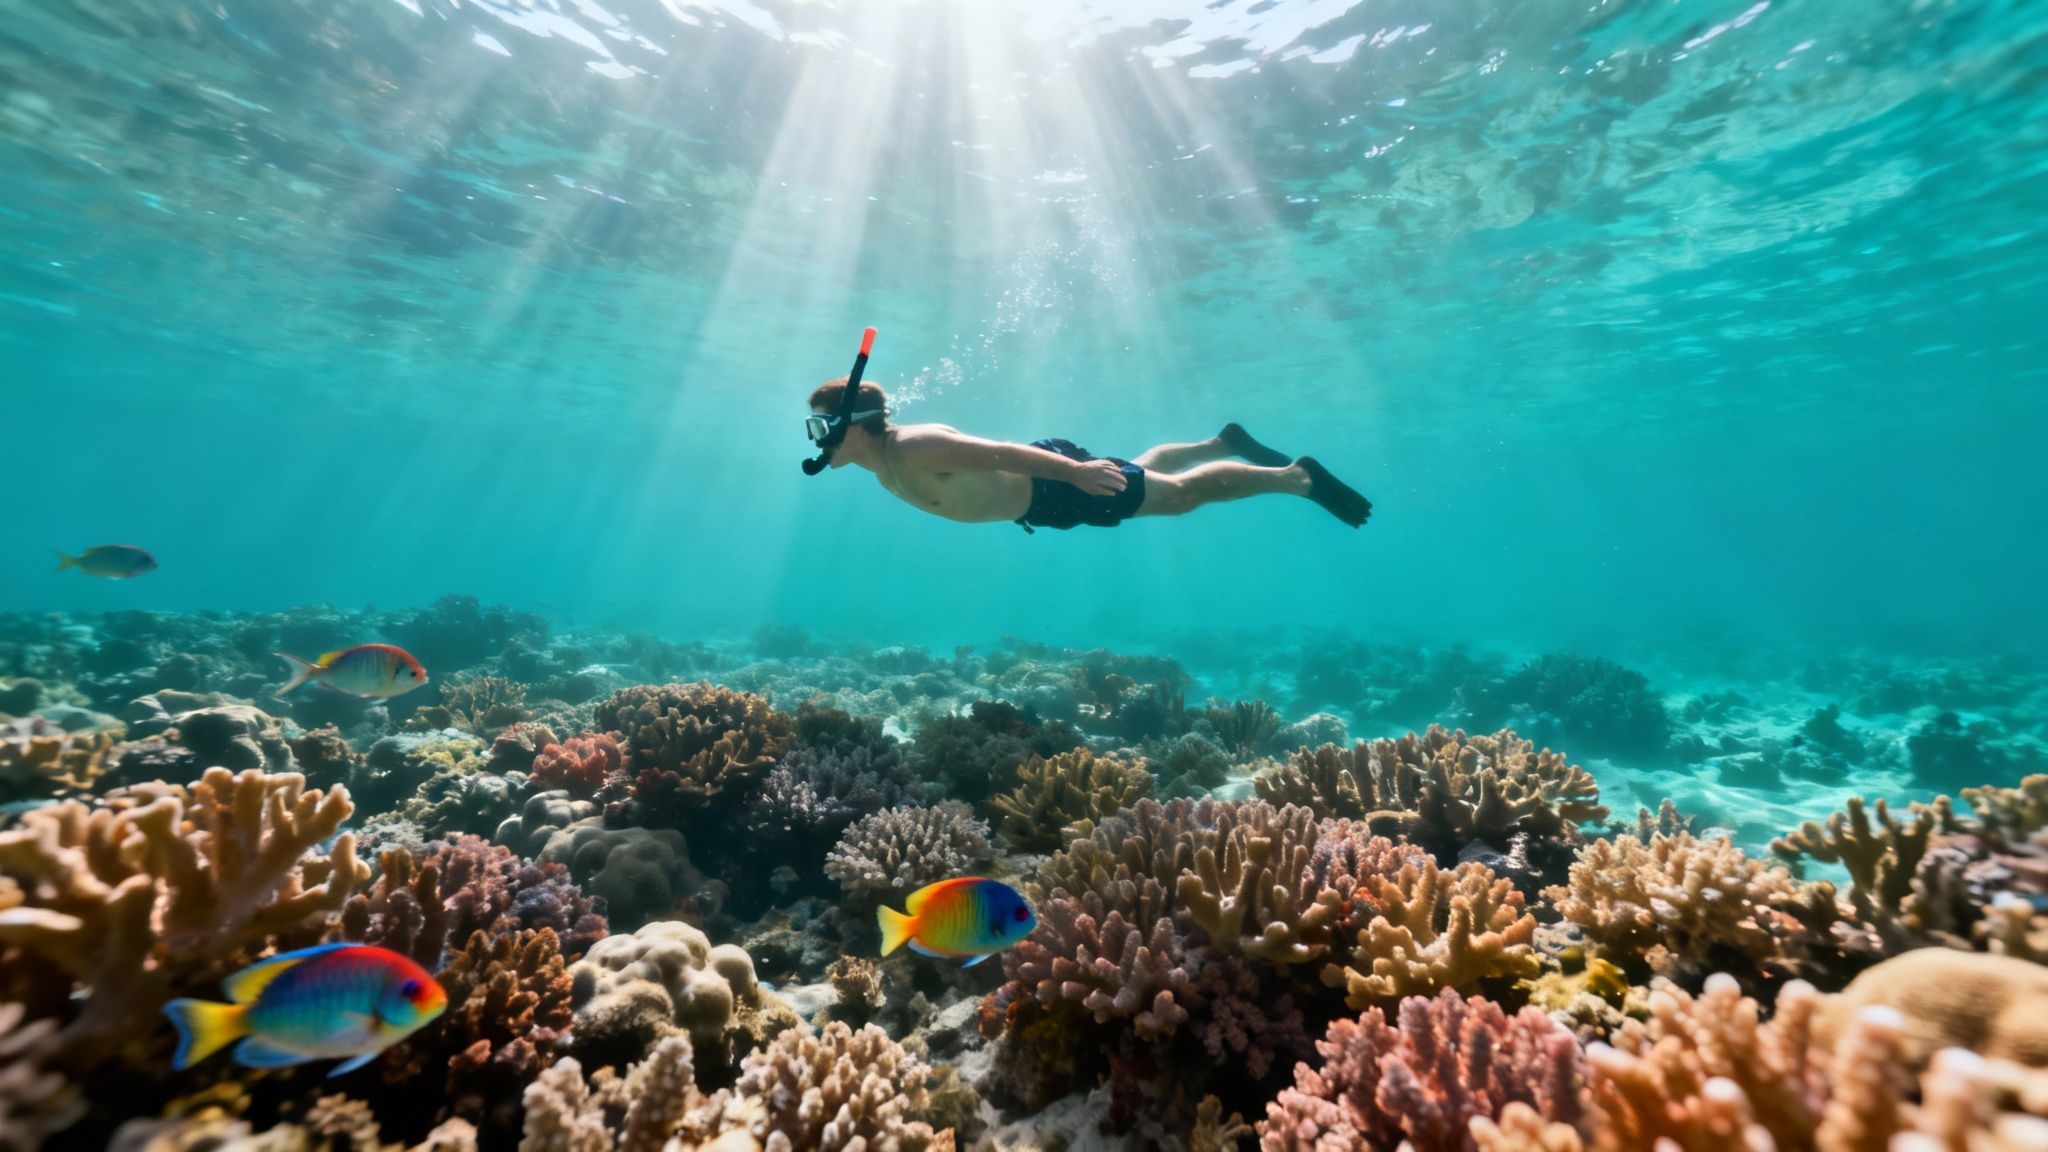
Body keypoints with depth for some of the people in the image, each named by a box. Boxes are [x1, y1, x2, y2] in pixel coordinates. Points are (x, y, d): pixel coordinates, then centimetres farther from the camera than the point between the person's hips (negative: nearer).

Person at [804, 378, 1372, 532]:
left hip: (1057, 482, -9)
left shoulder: (913, 450, -27)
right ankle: (1224, 443, 46)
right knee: (1140, 472, 29)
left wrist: (1076, 470, -38)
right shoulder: (886, 458, 3)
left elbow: (1002, 452, -34)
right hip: (1040, 494, 9)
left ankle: (1300, 478, 16)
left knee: (1182, 495, 2)